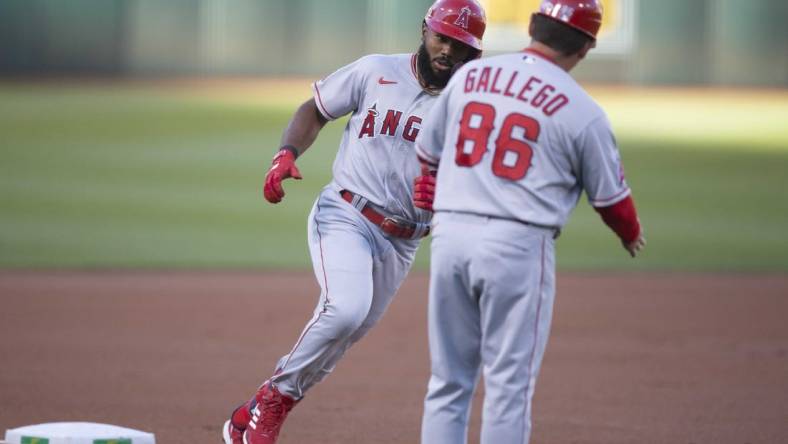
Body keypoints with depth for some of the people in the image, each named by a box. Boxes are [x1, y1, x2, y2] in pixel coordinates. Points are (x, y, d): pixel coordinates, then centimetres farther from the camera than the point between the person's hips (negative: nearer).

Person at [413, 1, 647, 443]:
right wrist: (632, 235, 28)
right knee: (509, 384, 2)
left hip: (450, 236, 4)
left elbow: (428, 153, 19)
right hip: (517, 244, -4)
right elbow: (610, 197, 6)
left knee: (449, 381, 12)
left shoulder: (469, 75, 8)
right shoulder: (582, 111, -5)